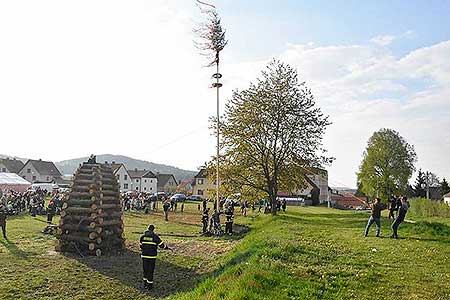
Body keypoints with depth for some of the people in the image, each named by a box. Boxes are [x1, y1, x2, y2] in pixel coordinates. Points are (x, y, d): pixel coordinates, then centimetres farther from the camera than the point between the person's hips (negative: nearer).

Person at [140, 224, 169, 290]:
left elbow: (141, 246, 10)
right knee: (150, 270, 6)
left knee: (145, 269, 16)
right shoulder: (155, 236, -9)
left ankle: (145, 283, 25)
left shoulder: (143, 236, 2)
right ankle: (149, 284, 11)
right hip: (152, 256, -3)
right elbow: (161, 245, -7)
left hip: (144, 255, 3)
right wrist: (167, 247, 10)